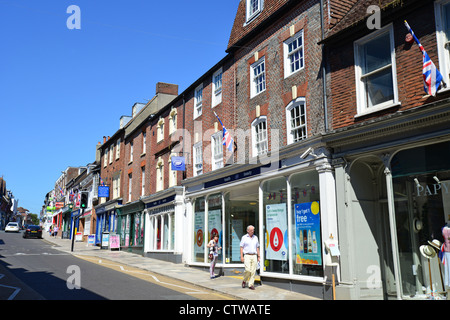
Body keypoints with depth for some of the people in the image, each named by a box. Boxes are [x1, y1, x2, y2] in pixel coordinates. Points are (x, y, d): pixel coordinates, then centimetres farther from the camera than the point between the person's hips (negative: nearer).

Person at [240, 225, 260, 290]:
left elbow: (257, 248, 15)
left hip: (254, 256, 3)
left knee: (253, 271, -1)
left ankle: (251, 284, 6)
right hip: (247, 256, -3)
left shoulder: (255, 238, 12)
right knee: (248, 270, -13)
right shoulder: (244, 237, 2)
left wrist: (258, 256, 9)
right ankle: (244, 280, 13)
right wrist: (241, 256, -6)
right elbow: (241, 247, 1)